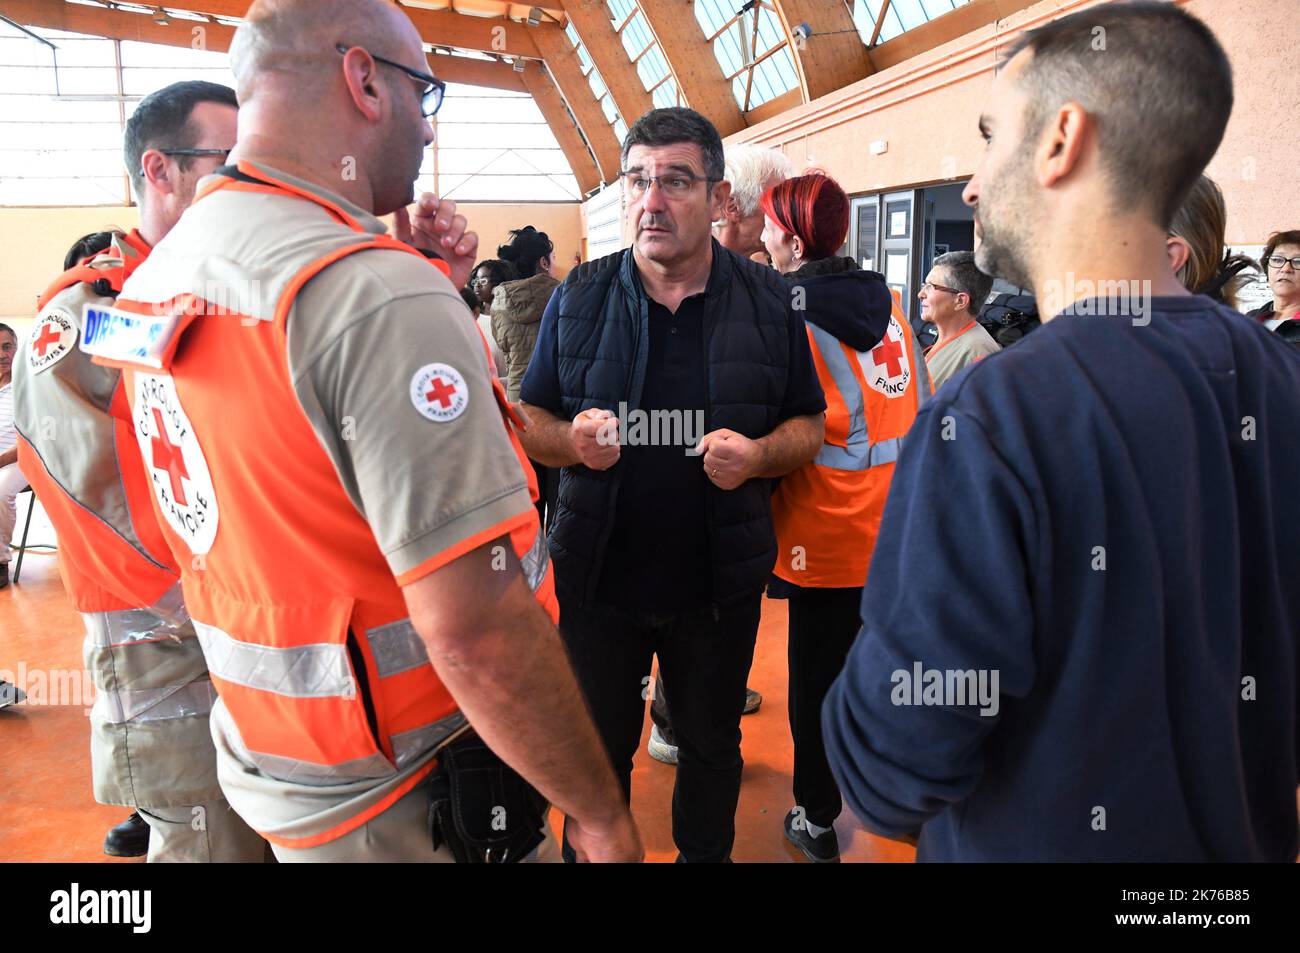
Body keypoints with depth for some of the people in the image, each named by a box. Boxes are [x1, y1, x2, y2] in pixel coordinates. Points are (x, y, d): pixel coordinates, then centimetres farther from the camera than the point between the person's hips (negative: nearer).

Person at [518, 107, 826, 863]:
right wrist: (572, 440, -17)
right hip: (600, 576, 1)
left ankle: (707, 852, 45)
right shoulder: (580, 297, -1)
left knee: (711, 743, 20)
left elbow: (810, 425, 4)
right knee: (597, 750, 17)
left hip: (719, 581, 0)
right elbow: (531, 419, 5)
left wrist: (758, 454, -17)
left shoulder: (766, 302, -3)